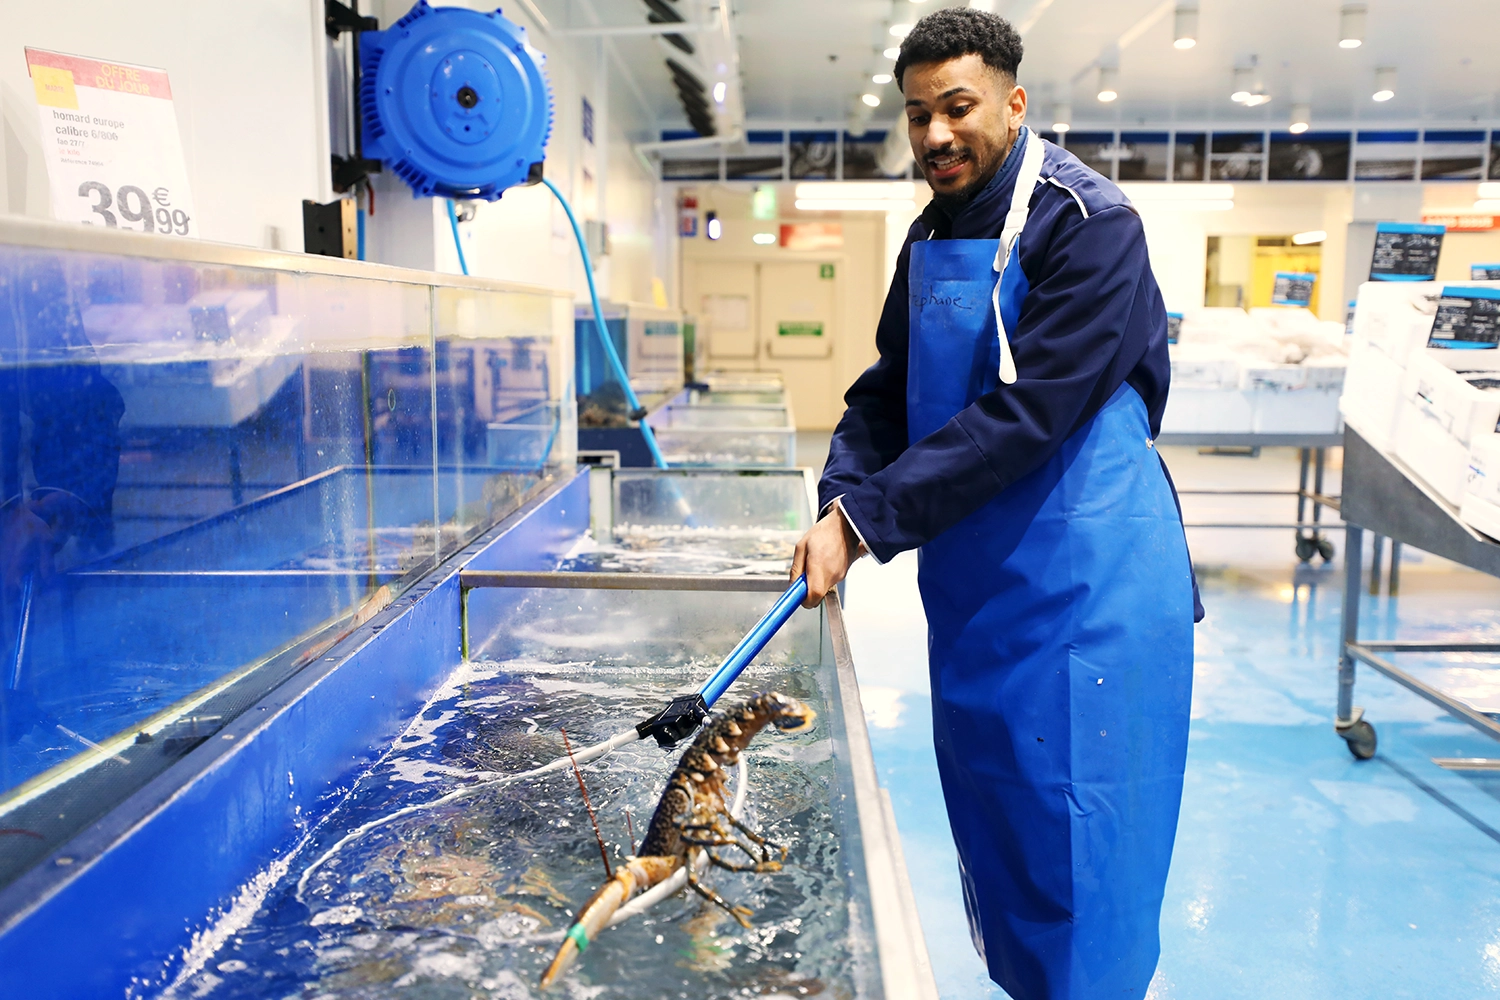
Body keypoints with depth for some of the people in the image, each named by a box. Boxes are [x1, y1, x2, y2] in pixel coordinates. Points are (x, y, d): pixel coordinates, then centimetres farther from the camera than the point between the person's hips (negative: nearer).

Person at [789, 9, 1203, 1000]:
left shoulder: (1090, 226, -15)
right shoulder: (930, 236, 10)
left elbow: (1024, 417, -23)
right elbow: (887, 392, 11)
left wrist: (868, 524, -22)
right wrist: (840, 500, -8)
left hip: (1085, 587, -7)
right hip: (973, 586, 8)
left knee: (1079, 858, 2)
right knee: (991, 831, 19)